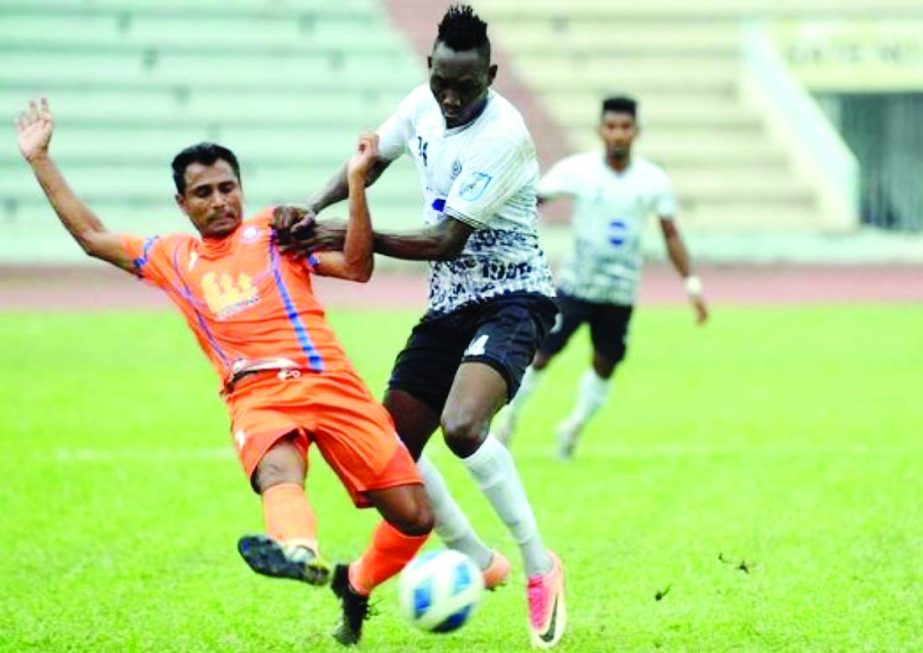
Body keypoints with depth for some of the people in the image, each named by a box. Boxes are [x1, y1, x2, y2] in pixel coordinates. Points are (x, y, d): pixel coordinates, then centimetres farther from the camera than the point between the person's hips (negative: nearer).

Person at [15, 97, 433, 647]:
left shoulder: (277, 230, 16)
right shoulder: (172, 257, 24)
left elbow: (356, 267, 4)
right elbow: (92, 236, 29)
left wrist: (357, 182, -7)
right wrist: (40, 160, 27)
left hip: (329, 381, 0)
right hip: (256, 396, 0)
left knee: (414, 516, -11)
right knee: (278, 472, -38)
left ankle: (356, 586, 16)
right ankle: (301, 552, -70)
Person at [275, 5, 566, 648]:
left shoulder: (503, 135, -23)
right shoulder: (423, 105, -1)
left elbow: (447, 240, -23)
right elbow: (371, 160, 17)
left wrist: (353, 236, -23)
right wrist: (313, 210, -1)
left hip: (511, 299, -8)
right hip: (449, 304, 8)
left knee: (462, 427, -32)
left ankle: (540, 568, -15)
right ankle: (479, 562, 23)